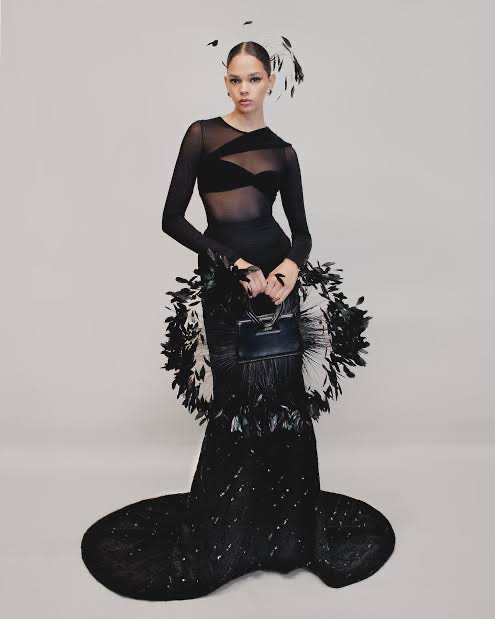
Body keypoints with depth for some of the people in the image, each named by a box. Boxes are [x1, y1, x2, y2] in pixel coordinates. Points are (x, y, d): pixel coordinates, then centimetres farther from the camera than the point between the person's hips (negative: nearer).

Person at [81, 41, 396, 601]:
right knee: (236, 399, 4)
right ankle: (222, 531, 25)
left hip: (276, 274, 2)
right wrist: (235, 265, -12)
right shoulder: (202, 134, 4)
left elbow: (302, 231, 12)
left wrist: (292, 265, -11)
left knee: (281, 395, 2)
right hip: (222, 277, -1)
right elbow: (172, 218, -4)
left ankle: (287, 523, 22)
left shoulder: (283, 151, 11)